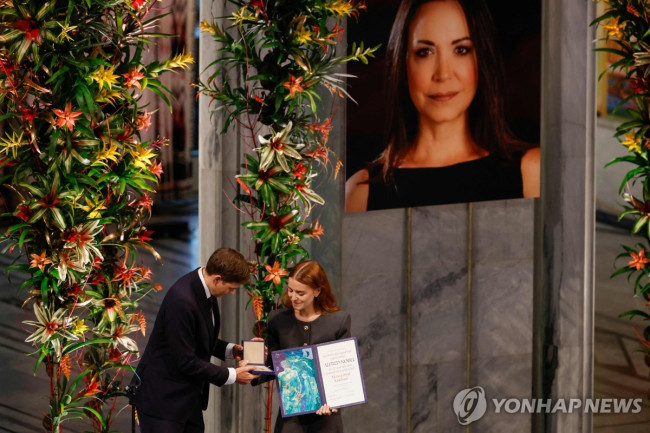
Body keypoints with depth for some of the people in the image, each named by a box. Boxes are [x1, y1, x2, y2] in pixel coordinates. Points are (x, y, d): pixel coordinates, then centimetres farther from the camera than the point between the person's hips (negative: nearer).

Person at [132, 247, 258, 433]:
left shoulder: (204, 289, 2)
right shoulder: (182, 300, -26)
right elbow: (186, 362, -23)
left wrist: (229, 349, 3)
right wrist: (231, 376, -15)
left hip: (189, 396, 9)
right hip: (162, 397, -9)